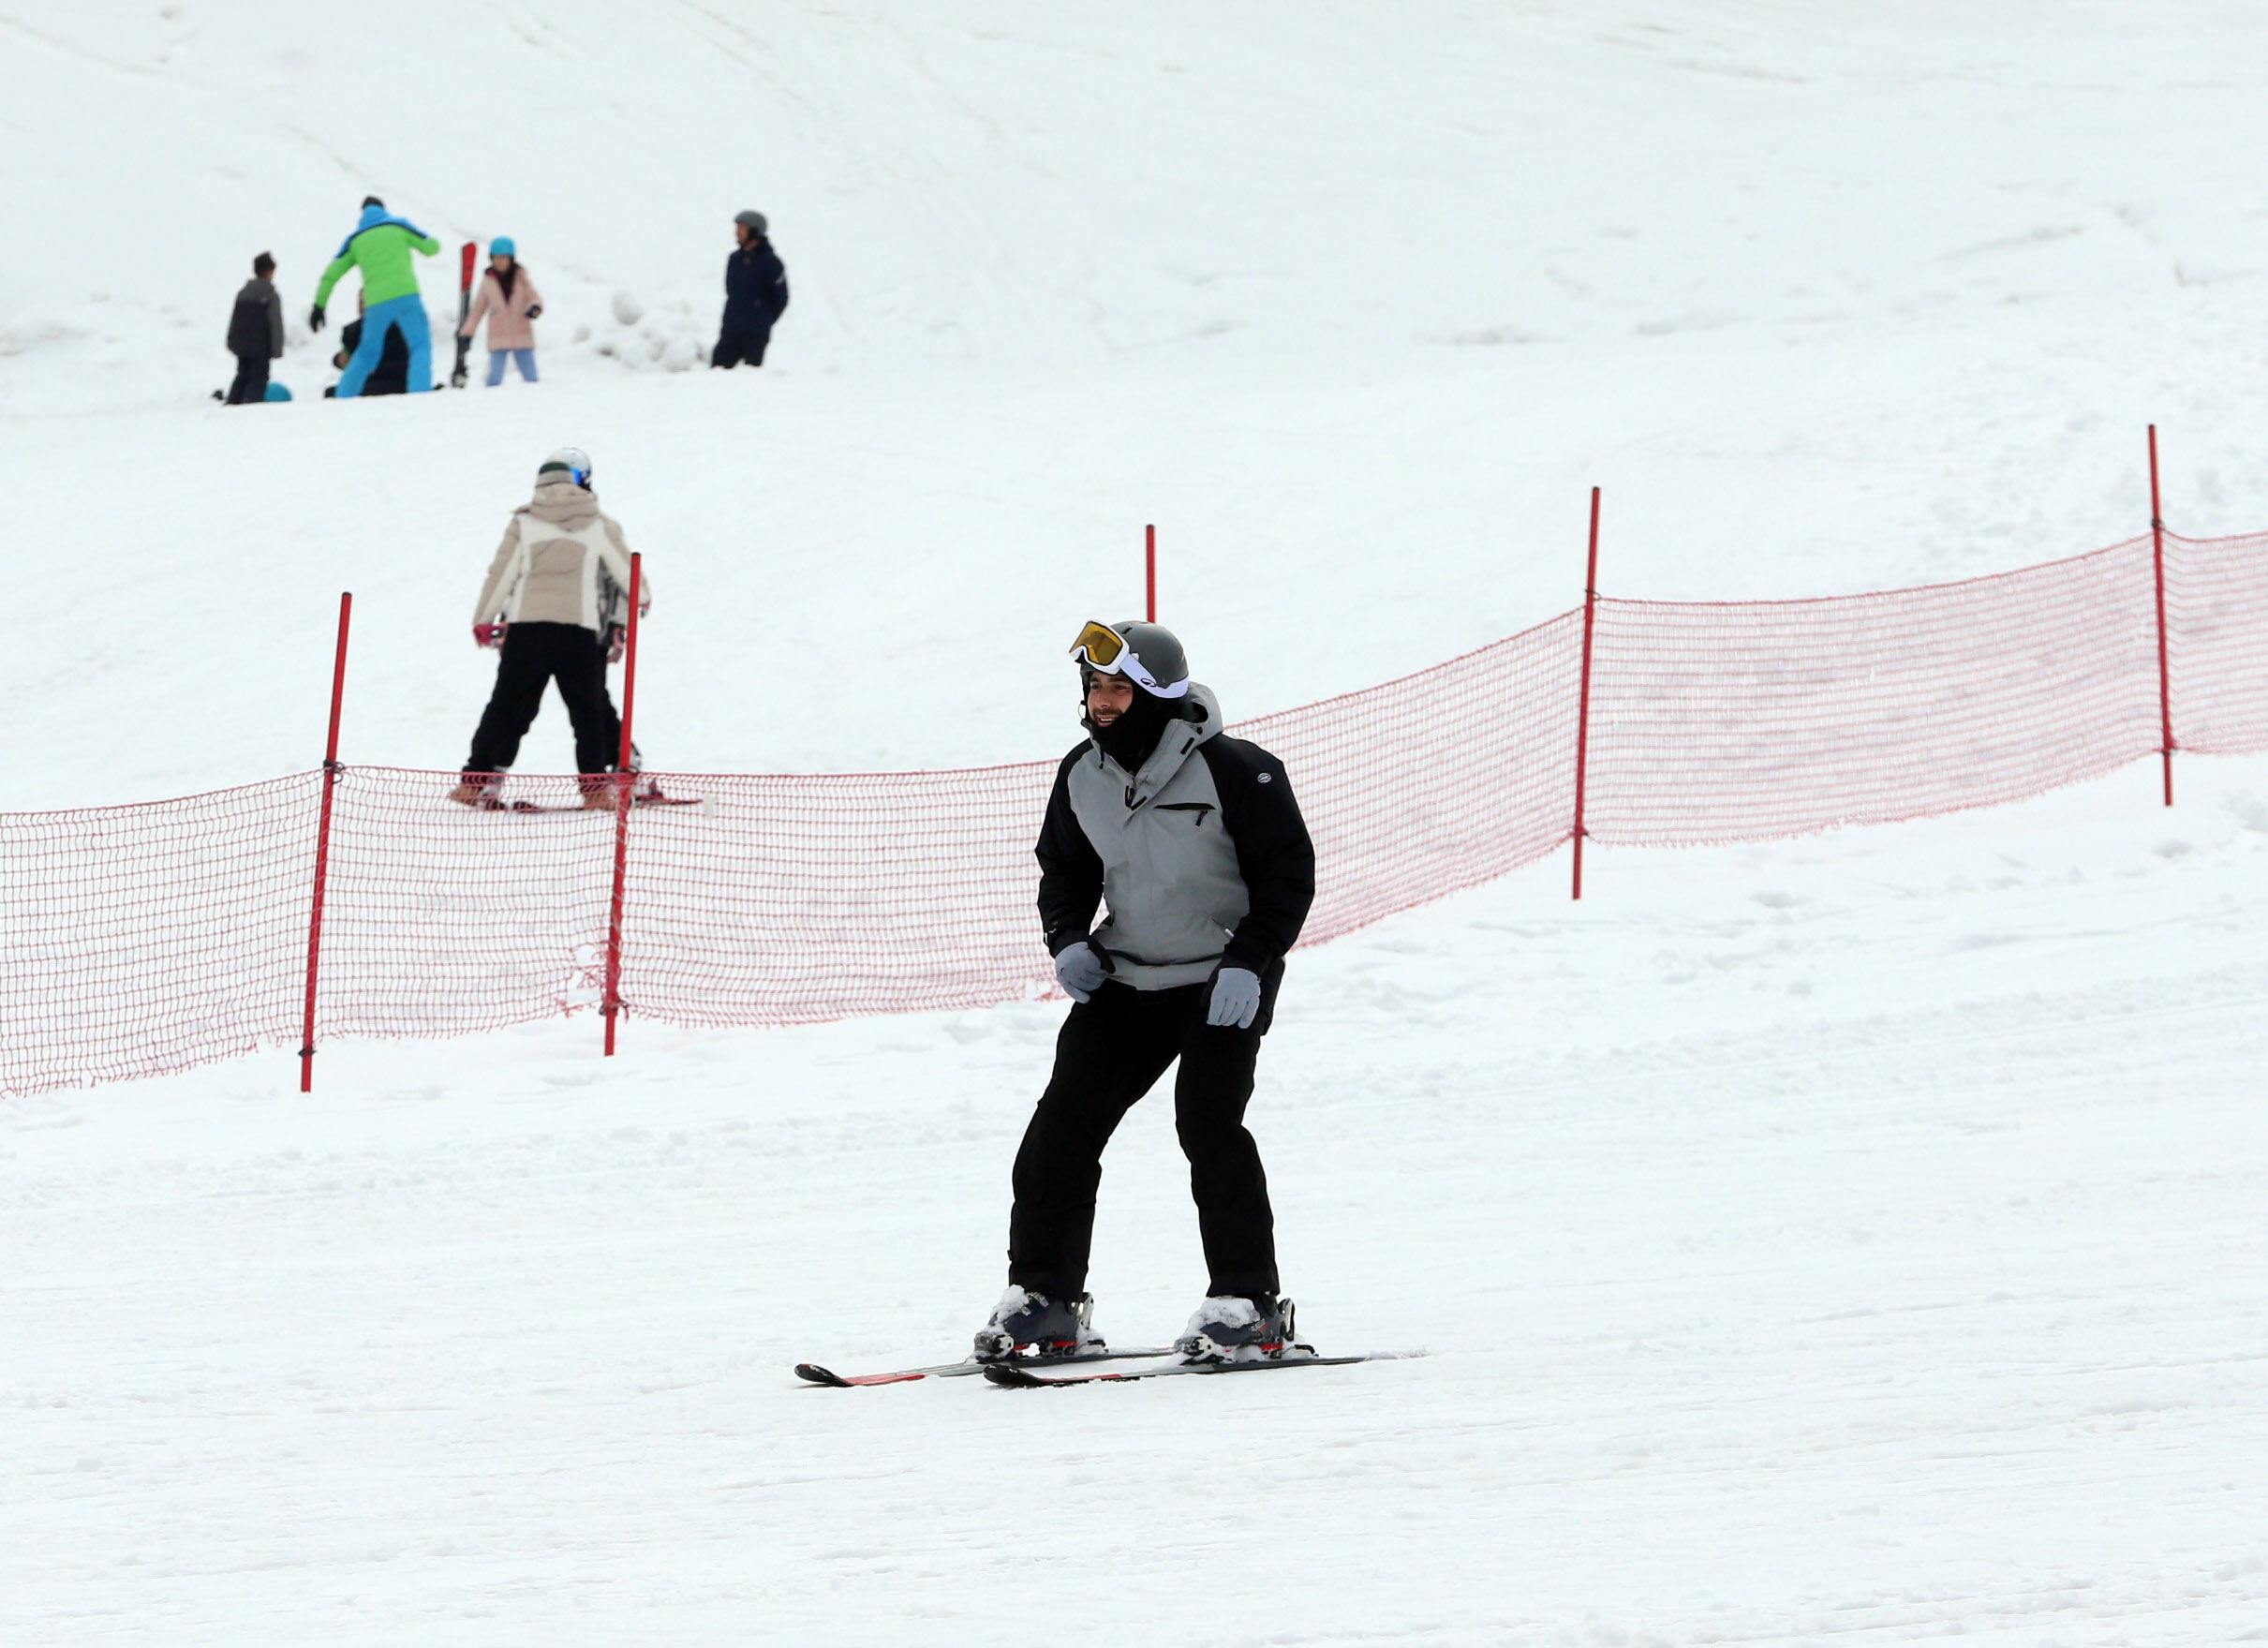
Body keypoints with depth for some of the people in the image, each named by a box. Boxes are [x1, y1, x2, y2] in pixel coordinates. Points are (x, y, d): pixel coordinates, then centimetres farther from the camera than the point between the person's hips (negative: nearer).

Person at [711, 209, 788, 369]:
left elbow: (781, 298, -3)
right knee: (717, 366, -3)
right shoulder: (734, 259, 12)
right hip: (730, 332, 6)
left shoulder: (770, 262, -7)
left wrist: (763, 322, 1)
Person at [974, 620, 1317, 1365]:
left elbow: (1289, 871, -11)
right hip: (1124, 979, 6)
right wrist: (1067, 940, 0)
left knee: (1207, 1122, -17)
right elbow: (1065, 868, 18)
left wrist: (1247, 962, -20)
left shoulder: (1232, 771, -16)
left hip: (1224, 985, -6)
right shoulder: (1083, 776, 2)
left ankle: (1248, 1304, -7)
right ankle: (1043, 1297, 6)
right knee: (1063, 1123, -3)